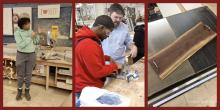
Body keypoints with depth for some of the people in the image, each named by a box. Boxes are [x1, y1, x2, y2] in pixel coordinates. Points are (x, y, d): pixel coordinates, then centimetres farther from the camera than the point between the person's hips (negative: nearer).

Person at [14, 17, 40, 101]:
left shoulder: (30, 31, 1)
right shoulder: (17, 33, -12)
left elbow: (36, 42, 6)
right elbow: (21, 45, -22)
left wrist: (37, 35, -12)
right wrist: (30, 38, -24)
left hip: (31, 55, 3)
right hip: (21, 55, -3)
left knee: (28, 74, 9)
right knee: (20, 74, 8)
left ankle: (27, 91, 23)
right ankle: (19, 91, 25)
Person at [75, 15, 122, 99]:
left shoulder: (88, 38, 4)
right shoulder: (89, 45, -29)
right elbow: (98, 72, -25)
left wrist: (108, 58, 7)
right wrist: (115, 66, -12)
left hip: (86, 85, 10)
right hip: (87, 89, -10)